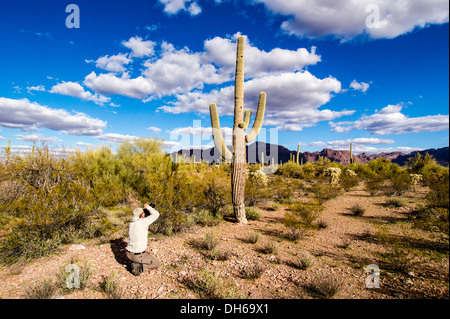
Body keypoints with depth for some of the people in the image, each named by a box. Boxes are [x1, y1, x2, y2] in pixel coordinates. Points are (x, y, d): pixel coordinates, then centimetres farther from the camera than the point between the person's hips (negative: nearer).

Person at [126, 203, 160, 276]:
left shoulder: (131, 223, 1)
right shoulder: (142, 222, -21)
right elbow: (156, 214, -18)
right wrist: (148, 207, -5)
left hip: (129, 253, 7)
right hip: (138, 256, -7)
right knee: (156, 264, 10)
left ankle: (134, 262, 11)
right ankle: (138, 266, -7)